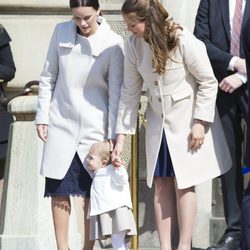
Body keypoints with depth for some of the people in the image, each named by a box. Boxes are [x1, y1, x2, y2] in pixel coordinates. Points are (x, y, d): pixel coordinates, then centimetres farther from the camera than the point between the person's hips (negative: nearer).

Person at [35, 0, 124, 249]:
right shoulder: (60, 32, 0)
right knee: (58, 188, 1)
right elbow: (48, 78, 8)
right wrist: (42, 116, 4)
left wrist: (113, 134, -9)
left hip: (94, 126, -2)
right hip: (61, 123, 2)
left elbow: (116, 91, -6)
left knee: (92, 191, 1)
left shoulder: (113, 43, -8)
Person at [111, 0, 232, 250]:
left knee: (183, 183, -4)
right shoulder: (134, 45, -7)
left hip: (187, 121, -5)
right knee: (161, 184, 3)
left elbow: (208, 82, -12)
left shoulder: (184, 41, -21)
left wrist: (200, 123, -14)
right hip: (158, 122, 5)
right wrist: (121, 136, -1)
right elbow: (129, 91, 0)